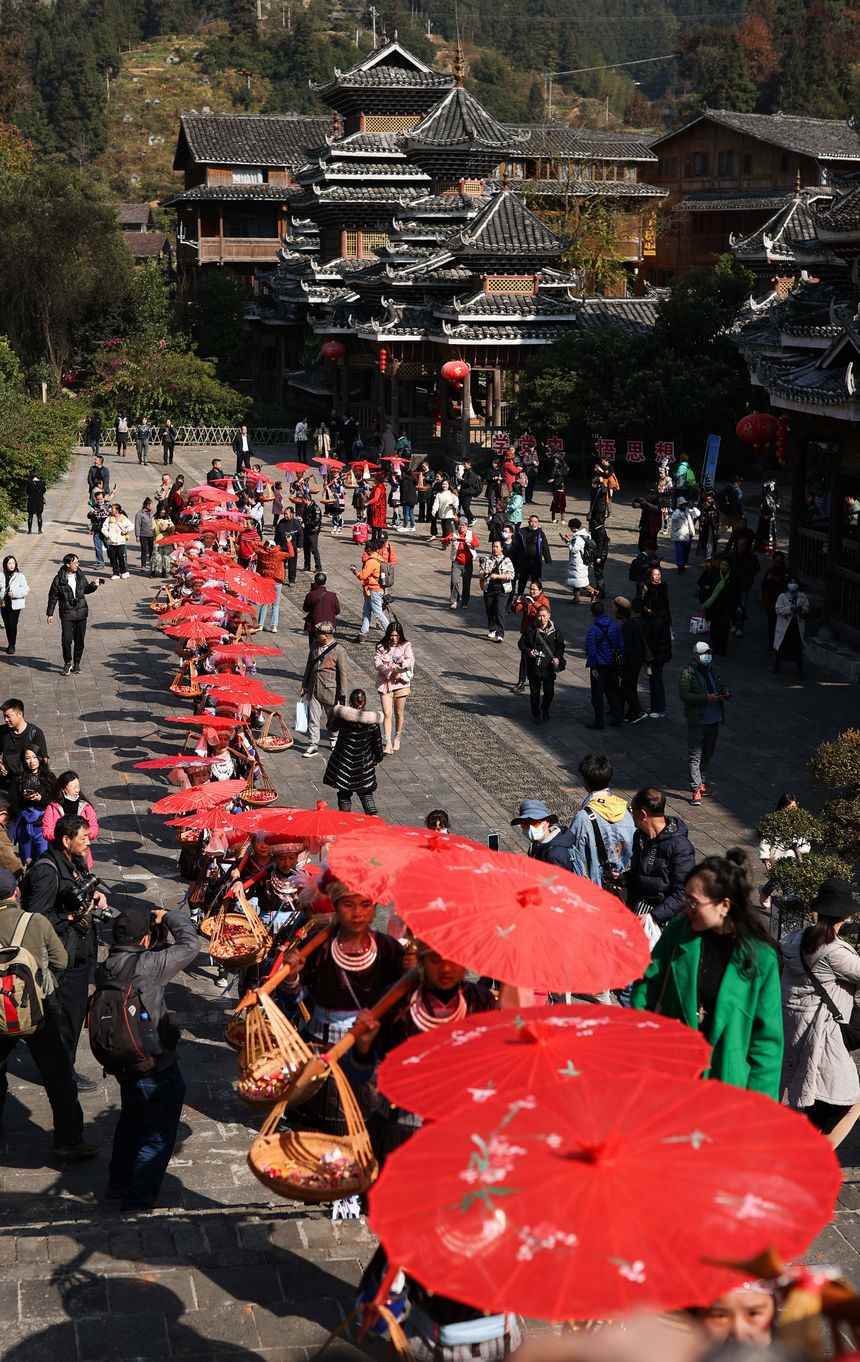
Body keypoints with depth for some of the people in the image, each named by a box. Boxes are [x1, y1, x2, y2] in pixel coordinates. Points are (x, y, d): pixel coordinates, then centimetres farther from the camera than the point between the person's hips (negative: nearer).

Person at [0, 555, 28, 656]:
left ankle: (12, 645, 6)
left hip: (15, 605, -3)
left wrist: (14, 593, -21)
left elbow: (25, 590, -9)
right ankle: (10, 644, 25)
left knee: (13, 625, -6)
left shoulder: (20, 576, -6)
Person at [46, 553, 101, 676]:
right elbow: (53, 596, -2)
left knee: (80, 640, 7)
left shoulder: (80, 576, 4)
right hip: (66, 614, -4)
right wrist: (50, 613, -1)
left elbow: (86, 590, 20)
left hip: (81, 612, 4)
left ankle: (76, 663, 21)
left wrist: (94, 586, 0)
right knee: (66, 639, -9)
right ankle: (67, 663, 9)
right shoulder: (59, 579, -7)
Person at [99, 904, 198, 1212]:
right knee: (158, 1135, 10)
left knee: (131, 1120, 29)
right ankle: (138, 1199, 16)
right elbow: (190, 944, -19)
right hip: (156, 1068, -8)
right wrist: (169, 916, -6)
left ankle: (118, 1185, 41)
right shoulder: (145, 966, -27)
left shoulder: (104, 970, -4)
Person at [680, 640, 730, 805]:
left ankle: (701, 782, 33)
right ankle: (695, 789, -4)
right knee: (695, 756, -5)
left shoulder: (711, 672, 11)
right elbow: (684, 695, -19)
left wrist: (724, 693, 1)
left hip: (714, 720, 7)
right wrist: (706, 698, -25)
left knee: (708, 754, 18)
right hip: (697, 721, -7)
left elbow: (720, 686, 25)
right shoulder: (688, 674, -10)